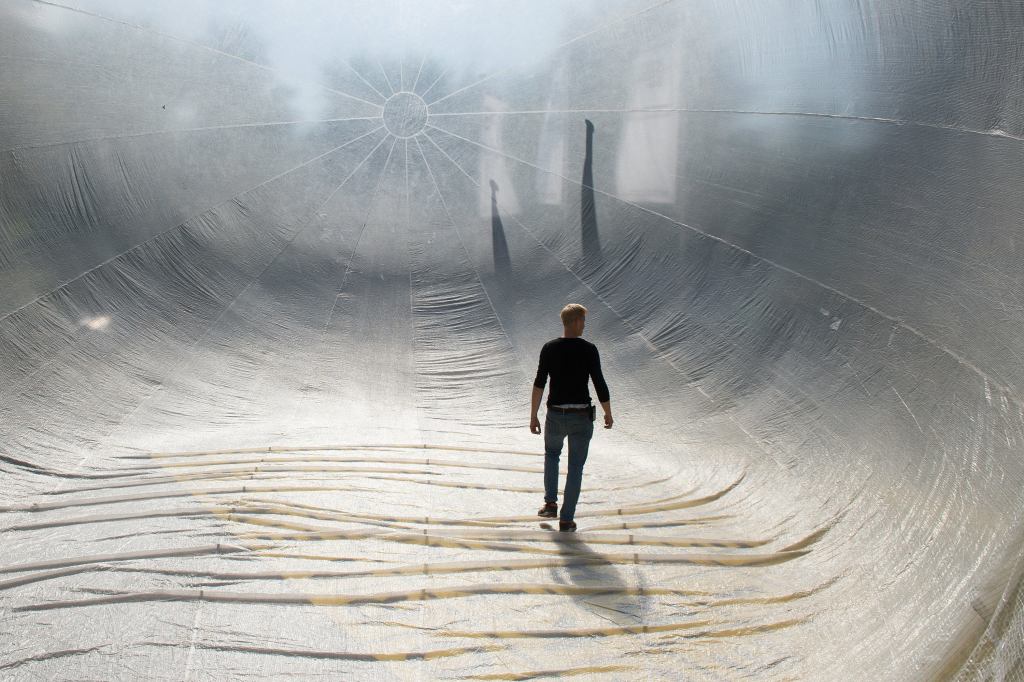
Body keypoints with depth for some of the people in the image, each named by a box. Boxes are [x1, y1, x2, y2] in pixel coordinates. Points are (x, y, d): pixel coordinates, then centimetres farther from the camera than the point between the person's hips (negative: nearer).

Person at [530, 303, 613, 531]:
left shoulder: (549, 348, -4)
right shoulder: (589, 350, -11)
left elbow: (539, 384, -6)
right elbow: (600, 385, -10)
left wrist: (533, 416, 0)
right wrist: (608, 414, 5)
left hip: (555, 416, 2)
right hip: (581, 417, -2)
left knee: (551, 454, 30)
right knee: (575, 467, 11)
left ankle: (551, 503, 20)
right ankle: (566, 520, 12)